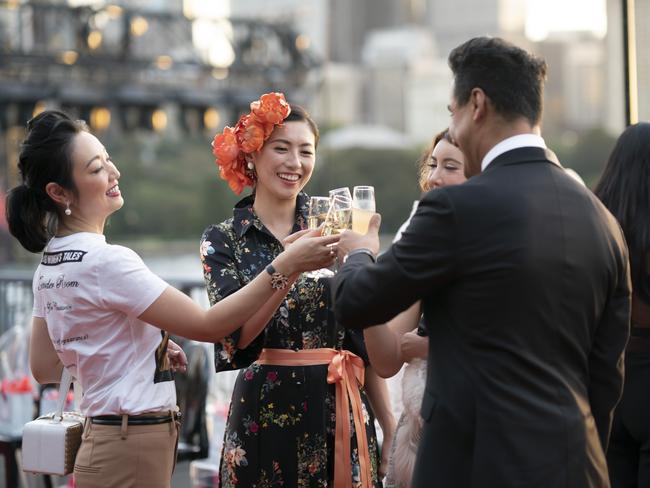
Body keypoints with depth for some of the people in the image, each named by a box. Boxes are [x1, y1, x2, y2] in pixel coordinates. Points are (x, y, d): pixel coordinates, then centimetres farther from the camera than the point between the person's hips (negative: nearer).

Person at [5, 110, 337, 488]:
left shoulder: (50, 263, 7)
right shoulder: (106, 261, -20)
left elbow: (44, 368, 12)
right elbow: (206, 326, -20)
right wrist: (286, 265, -21)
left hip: (104, 439, 9)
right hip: (133, 448, -9)